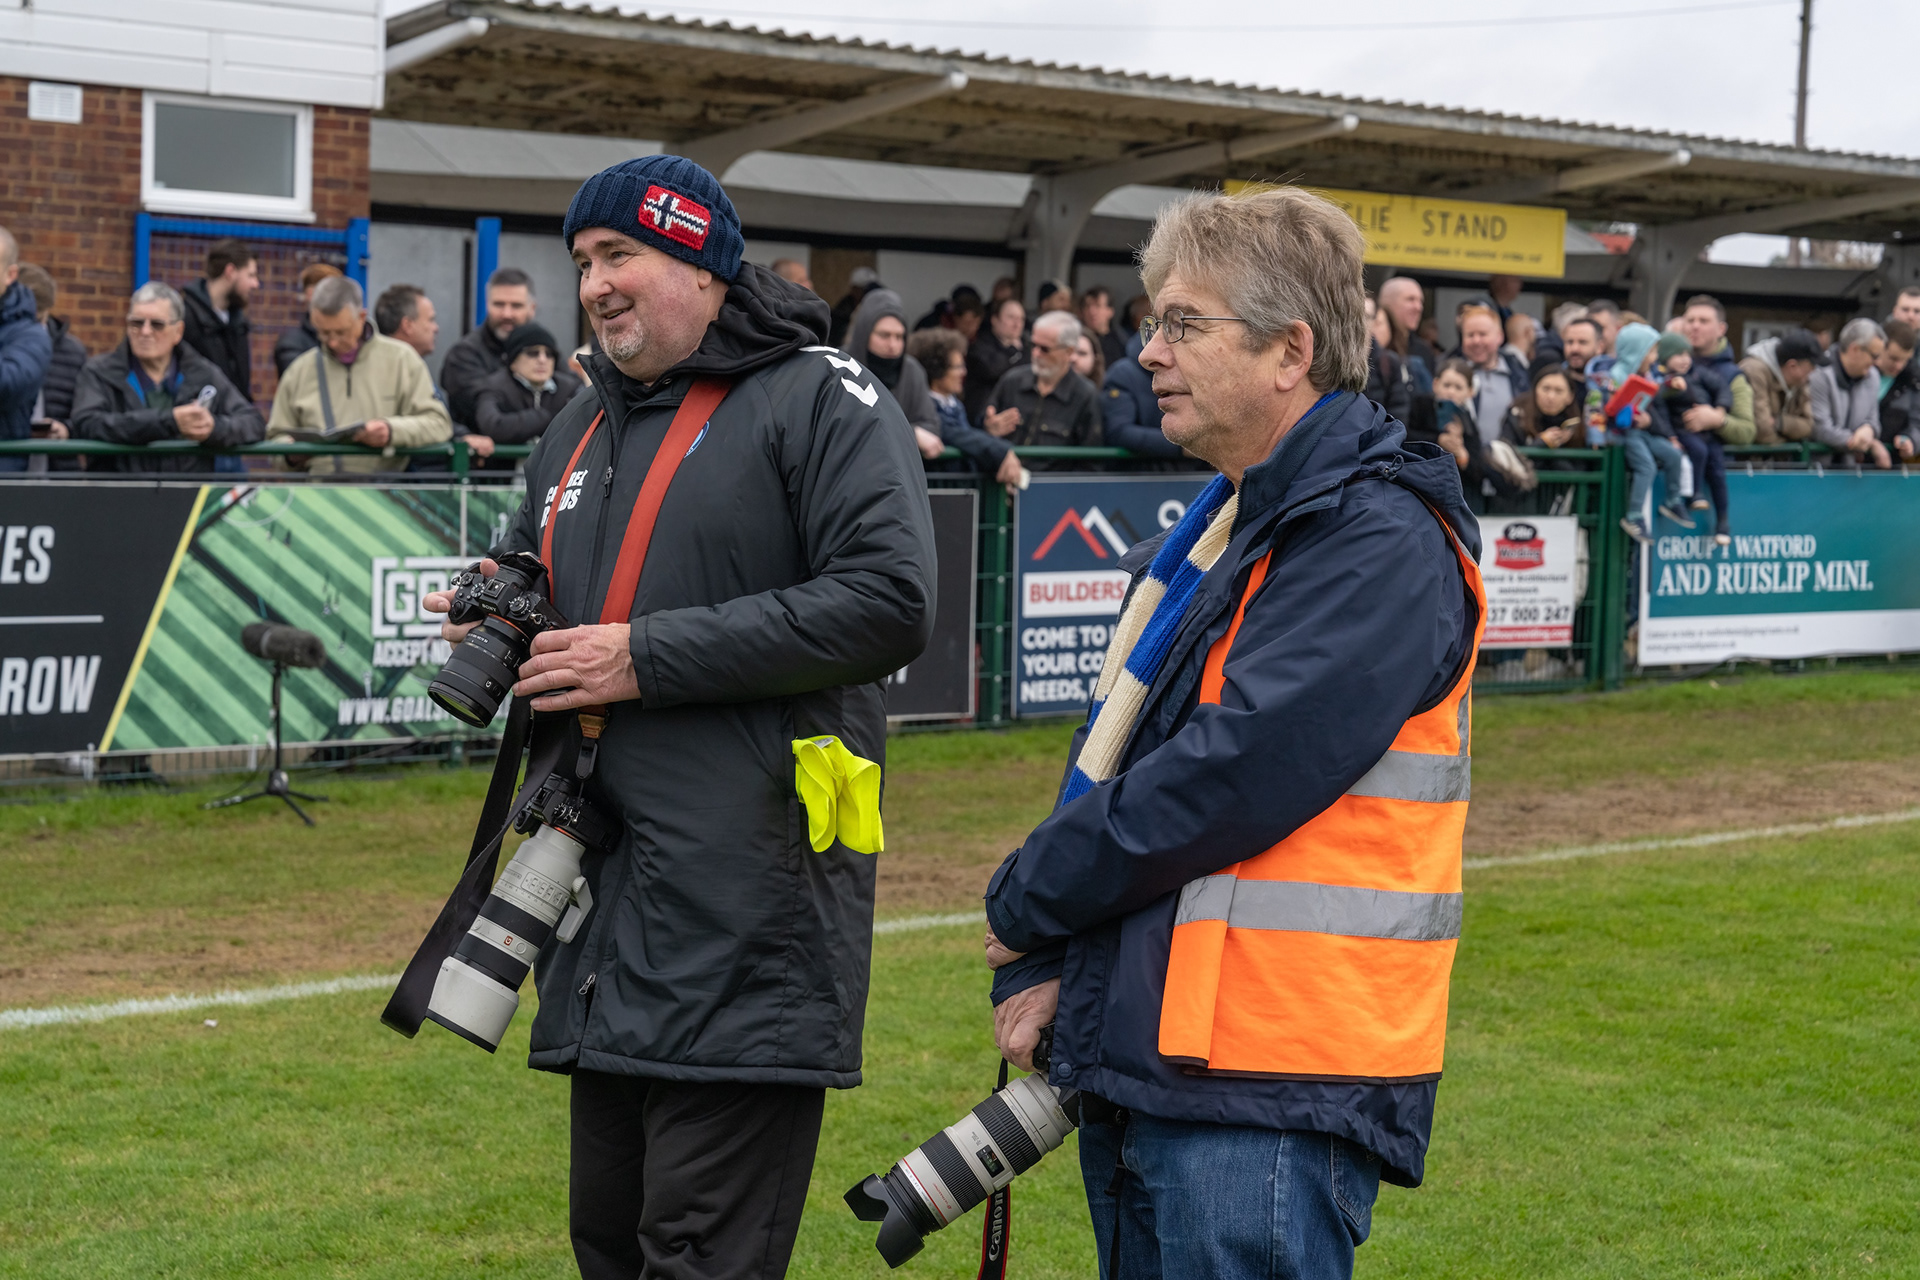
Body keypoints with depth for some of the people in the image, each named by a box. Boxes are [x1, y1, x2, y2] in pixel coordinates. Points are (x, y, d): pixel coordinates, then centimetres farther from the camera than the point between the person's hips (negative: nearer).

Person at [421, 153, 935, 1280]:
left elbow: (888, 603, -17)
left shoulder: (821, 398, -5)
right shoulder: (582, 430, 20)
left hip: (746, 923, -8)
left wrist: (650, 658, -16)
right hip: (609, 910, 8)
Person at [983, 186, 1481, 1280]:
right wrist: (1044, 968, 1)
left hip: (1268, 1095, -9)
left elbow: (1228, 778, -21)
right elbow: (1108, 760, 15)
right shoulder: (1211, 536, 17)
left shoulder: (1380, 544, -14)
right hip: (1137, 1066, 9)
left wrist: (1026, 902, -8)